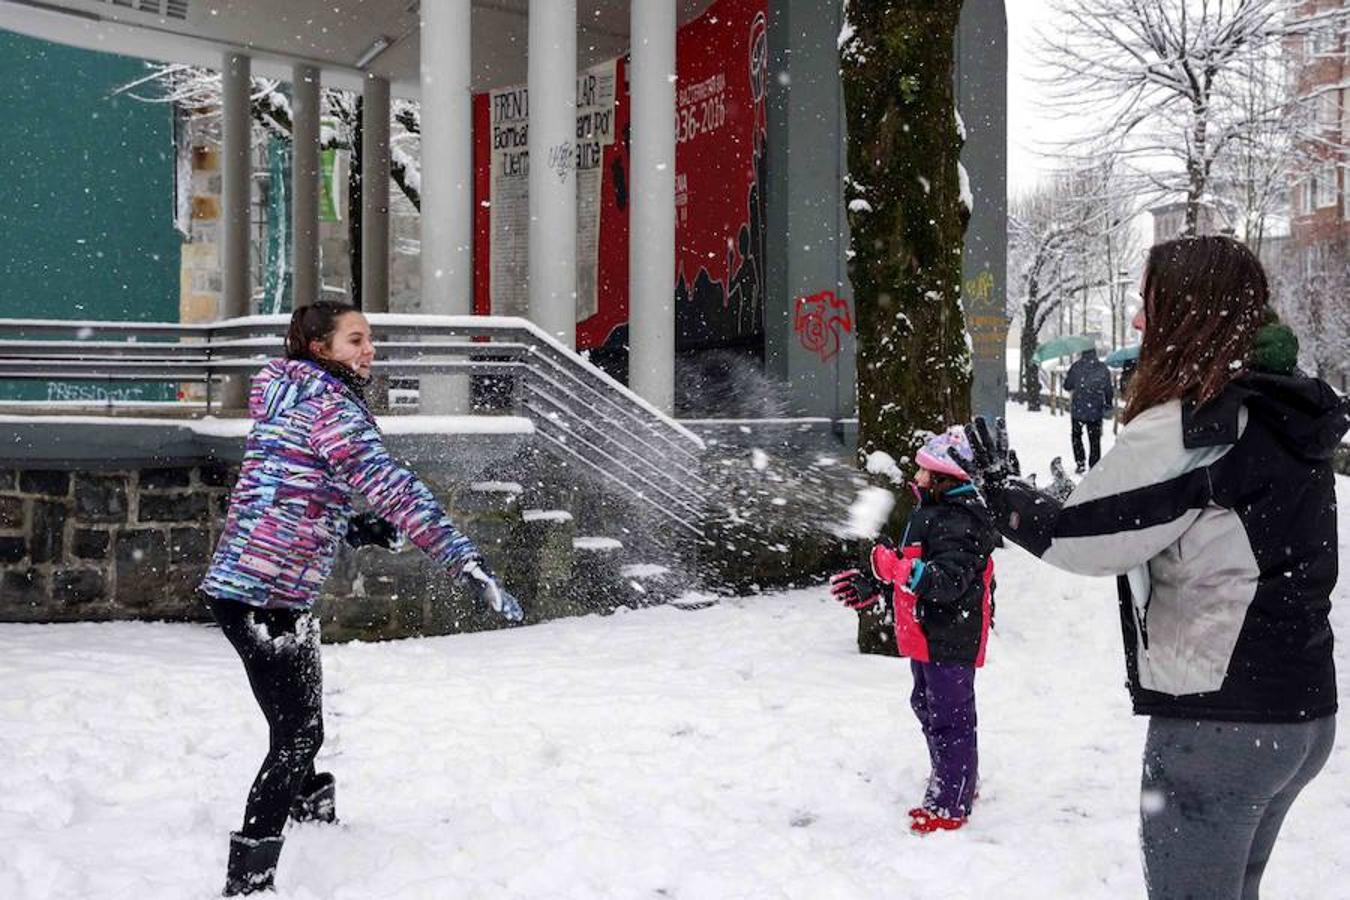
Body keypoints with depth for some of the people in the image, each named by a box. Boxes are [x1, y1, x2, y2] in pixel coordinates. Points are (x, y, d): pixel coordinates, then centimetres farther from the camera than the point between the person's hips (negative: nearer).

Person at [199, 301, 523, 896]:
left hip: (271, 592, 9)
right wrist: (465, 561, -29)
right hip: (266, 594, -9)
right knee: (297, 737, -5)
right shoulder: (329, 404, -12)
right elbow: (388, 483, -24)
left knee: (302, 732, 20)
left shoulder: (288, 399, 17)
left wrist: (350, 529, 9)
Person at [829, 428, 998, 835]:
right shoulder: (929, 513, 13)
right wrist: (869, 587, 21)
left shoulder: (961, 523, -21)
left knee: (950, 719, -3)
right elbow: (911, 571, 24)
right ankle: (959, 786, 36)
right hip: (927, 638, 11)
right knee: (928, 708, 22)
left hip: (950, 642, -11)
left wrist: (897, 568, -39)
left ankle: (949, 807, 5)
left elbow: (948, 580, -32)